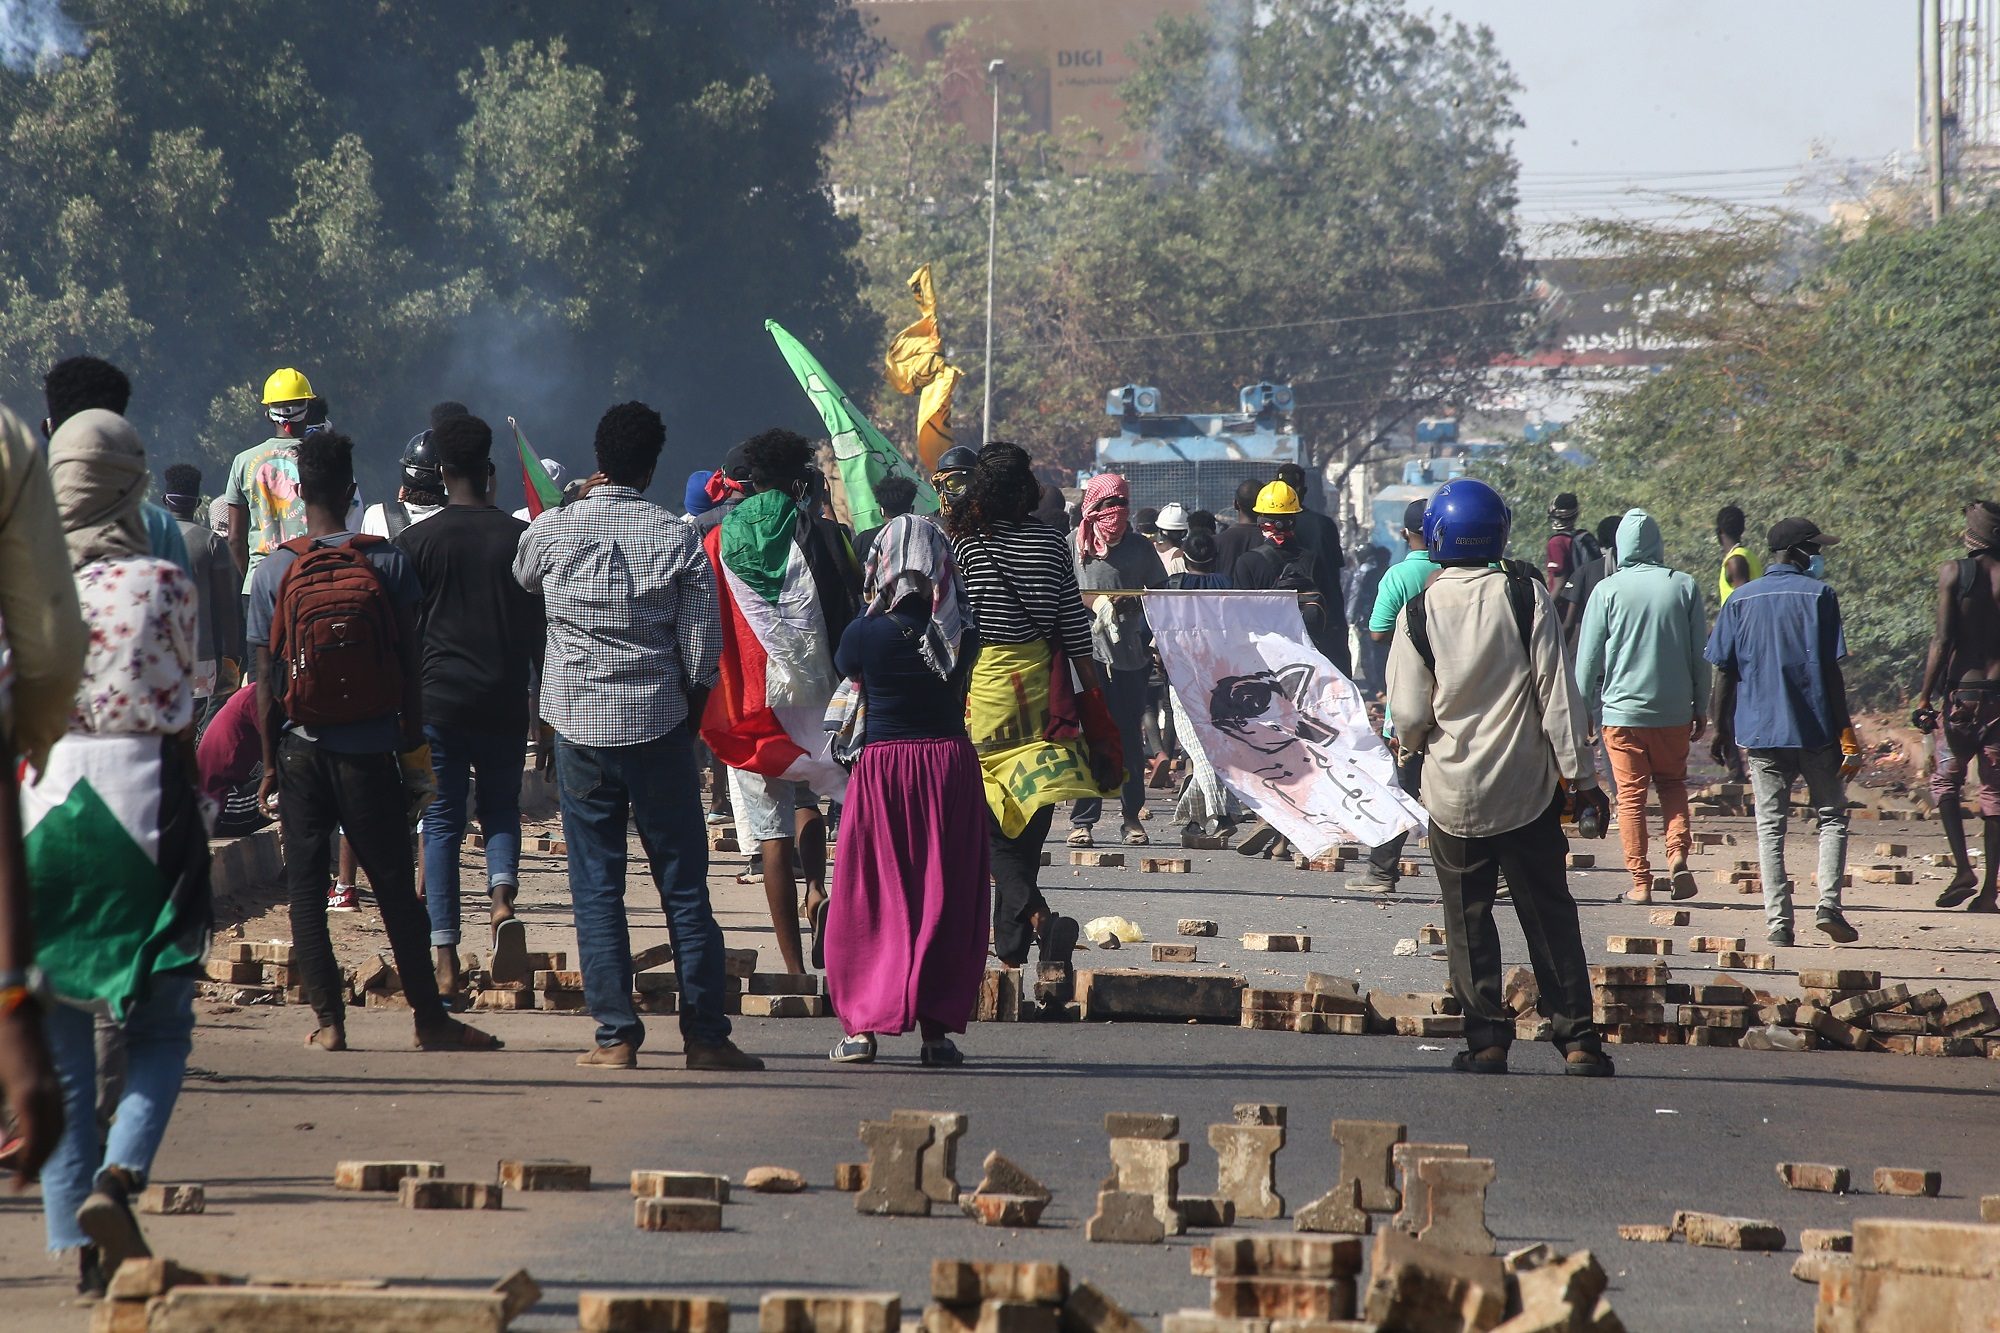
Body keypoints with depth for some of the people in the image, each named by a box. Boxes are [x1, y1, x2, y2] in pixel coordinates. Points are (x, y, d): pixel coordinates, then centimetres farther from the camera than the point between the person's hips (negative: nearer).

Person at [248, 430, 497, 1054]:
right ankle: (429, 1018, 8)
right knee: (395, 889, 6)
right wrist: (413, 746, 6)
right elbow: (409, 667, -3)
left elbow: (266, 681, -2)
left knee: (305, 889, 6)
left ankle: (328, 1019, 2)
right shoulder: (388, 562, -4)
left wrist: (270, 766, 5)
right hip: (371, 750, 0)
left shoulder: (274, 570, -3)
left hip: (301, 750, 0)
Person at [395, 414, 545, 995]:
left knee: (441, 823, 3)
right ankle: (503, 899, -13)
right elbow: (540, 628, 5)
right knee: (501, 808, 17)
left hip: (437, 700, -1)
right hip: (504, 702, 1)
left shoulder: (417, 541, -2)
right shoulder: (521, 538, 1)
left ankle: (445, 962, -3)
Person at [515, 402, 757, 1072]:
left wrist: (580, 500, 28)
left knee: (596, 887, 4)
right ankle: (705, 1034, 7)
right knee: (684, 885, 6)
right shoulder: (679, 539, -6)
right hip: (659, 727, 0)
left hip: (579, 725, 0)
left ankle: (616, 1035, 1)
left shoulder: (552, 529, -3)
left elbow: (521, 576, 21)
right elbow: (703, 651, -4)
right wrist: (688, 727, 10)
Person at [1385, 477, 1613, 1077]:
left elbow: (1408, 717, -5)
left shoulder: (1418, 612, -8)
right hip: (1528, 789, 1)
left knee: (1469, 918, 10)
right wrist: (1580, 777, -1)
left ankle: (1487, 1038, 7)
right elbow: (1557, 695, -7)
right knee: (1549, 914, 8)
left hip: (1453, 794, 0)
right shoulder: (1527, 595, -8)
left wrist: (1418, 742, 19)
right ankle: (1578, 1038, 6)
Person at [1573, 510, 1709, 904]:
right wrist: (1700, 707, 13)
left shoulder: (1607, 591, -7)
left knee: (1631, 796, 6)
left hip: (1622, 710, -2)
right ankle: (1677, 853, -3)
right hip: (1674, 710, 2)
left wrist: (1583, 710, 7)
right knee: (1672, 783, 19)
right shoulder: (1684, 587, -1)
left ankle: (1640, 881, 3)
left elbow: (1588, 657, -3)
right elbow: (1700, 653, 4)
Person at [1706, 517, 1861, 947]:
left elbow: (1724, 672, 4)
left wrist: (1721, 728, 13)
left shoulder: (1740, 600, 5)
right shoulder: (1818, 596, -4)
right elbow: (1831, 671, -6)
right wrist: (1846, 733, -3)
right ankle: (1828, 904, -6)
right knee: (1831, 816, 10)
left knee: (1770, 825, 6)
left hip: (1759, 730, 2)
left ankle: (1777, 921, 0)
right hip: (1815, 731, -2)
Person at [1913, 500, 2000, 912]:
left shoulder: (1953, 572, -5)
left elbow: (1943, 639, -9)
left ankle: (1963, 868, -4)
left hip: (1961, 690, -2)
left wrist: (1925, 697, -6)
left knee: (1946, 778, 14)